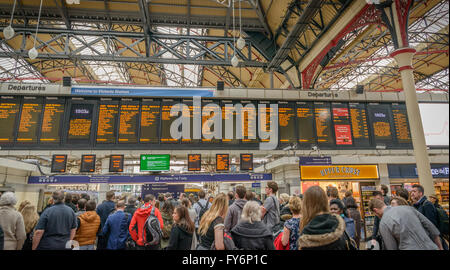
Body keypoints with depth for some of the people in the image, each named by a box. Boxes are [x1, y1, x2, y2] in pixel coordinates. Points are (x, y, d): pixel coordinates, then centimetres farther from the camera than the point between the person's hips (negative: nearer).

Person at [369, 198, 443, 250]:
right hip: (431, 247, 6)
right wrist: (440, 248, 19)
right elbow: (430, 227, 9)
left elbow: (392, 248, -5)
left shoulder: (383, 223, -8)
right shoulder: (407, 207, 7)